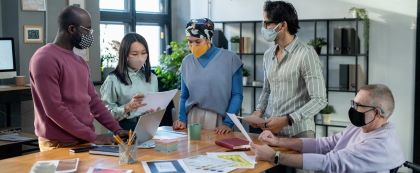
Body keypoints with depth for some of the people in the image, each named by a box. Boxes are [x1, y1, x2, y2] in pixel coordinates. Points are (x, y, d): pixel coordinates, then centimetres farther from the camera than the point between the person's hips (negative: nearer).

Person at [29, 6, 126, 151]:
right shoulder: (45, 59, -15)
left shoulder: (80, 61, 13)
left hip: (84, 141, 8)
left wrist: (116, 129, 3)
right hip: (59, 145, -8)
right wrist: (92, 136, -18)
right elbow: (54, 109, -21)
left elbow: (93, 100, 14)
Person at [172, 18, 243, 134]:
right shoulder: (187, 61, 5)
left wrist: (228, 123, -14)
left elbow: (236, 95, -6)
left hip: (218, 119, -3)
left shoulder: (230, 59, -6)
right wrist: (182, 120, -2)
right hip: (192, 118, 3)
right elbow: (184, 96, 12)